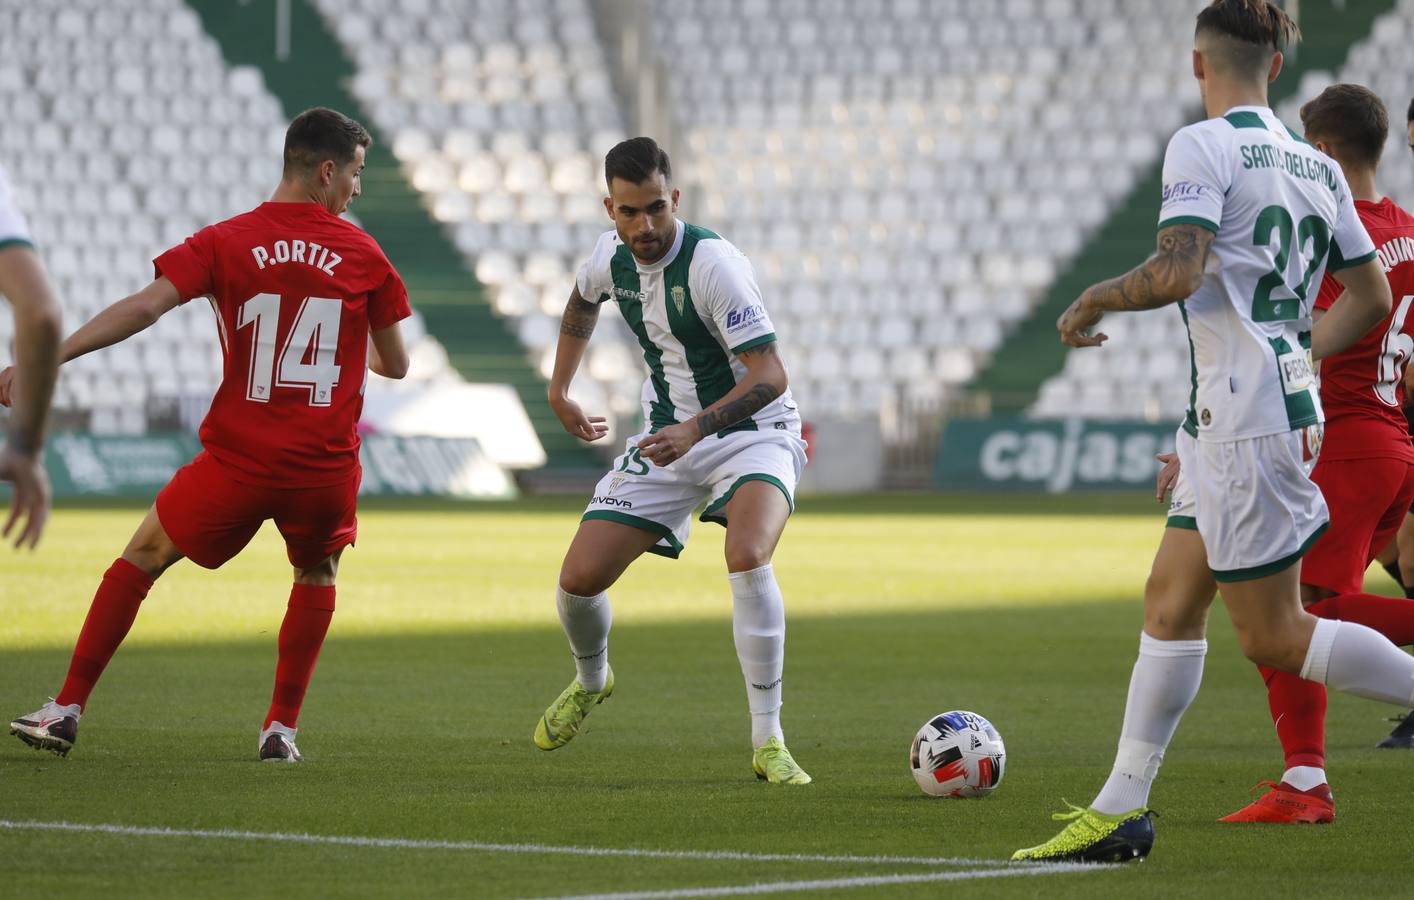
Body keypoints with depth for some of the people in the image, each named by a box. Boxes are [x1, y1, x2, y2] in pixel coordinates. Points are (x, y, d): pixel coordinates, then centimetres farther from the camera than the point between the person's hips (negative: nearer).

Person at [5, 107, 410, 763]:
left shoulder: (225, 242, -2)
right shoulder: (364, 255, 2)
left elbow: (145, 307, -14)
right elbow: (395, 365, 10)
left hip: (238, 460, -1)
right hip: (326, 464, 1)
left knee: (144, 556, 16)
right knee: (317, 574, 28)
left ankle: (67, 711, 11)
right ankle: (281, 728, 20)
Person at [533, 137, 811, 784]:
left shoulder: (712, 263, -25)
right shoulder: (610, 256, -4)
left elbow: (770, 375, -29)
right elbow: (583, 301, 23)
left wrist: (695, 428, -40)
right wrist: (559, 389, 24)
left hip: (752, 434, -6)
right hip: (667, 438, 6)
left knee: (748, 556, -34)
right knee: (579, 579, -3)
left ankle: (768, 741, -27)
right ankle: (590, 680, 33)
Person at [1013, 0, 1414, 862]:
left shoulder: (1203, 146, -12)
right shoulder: (1316, 165, 12)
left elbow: (1176, 273, -23)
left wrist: (1096, 300, -5)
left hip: (1243, 415, -9)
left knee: (1274, 637, -3)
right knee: (1169, 601, 12)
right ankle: (1121, 808, 14)